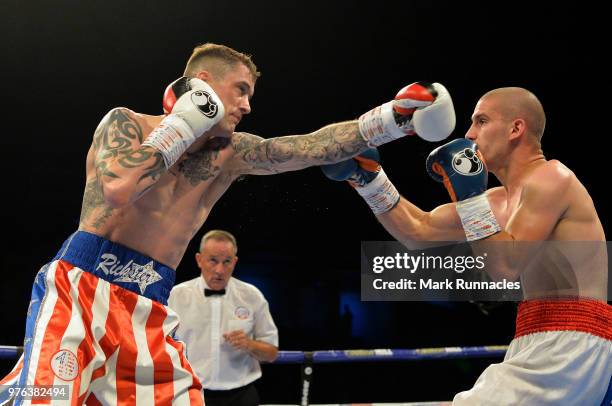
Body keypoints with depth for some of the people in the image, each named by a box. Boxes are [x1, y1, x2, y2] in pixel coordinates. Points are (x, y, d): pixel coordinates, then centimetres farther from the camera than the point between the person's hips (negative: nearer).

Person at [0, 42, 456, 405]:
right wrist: (185, 124, -7)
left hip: (147, 313, 5)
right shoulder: (126, 122, 1)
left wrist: (394, 118, -5)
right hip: (80, 287, -5)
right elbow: (118, 189, -19)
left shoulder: (231, 155, 12)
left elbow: (314, 146, 3)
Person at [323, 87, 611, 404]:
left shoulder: (551, 177, -8)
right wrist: (367, 177, 15)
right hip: (546, 348, 9)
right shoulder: (502, 201, 18)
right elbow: (420, 231, 19)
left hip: (565, 347, -9)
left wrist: (469, 197, -16)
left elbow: (505, 268, -18)